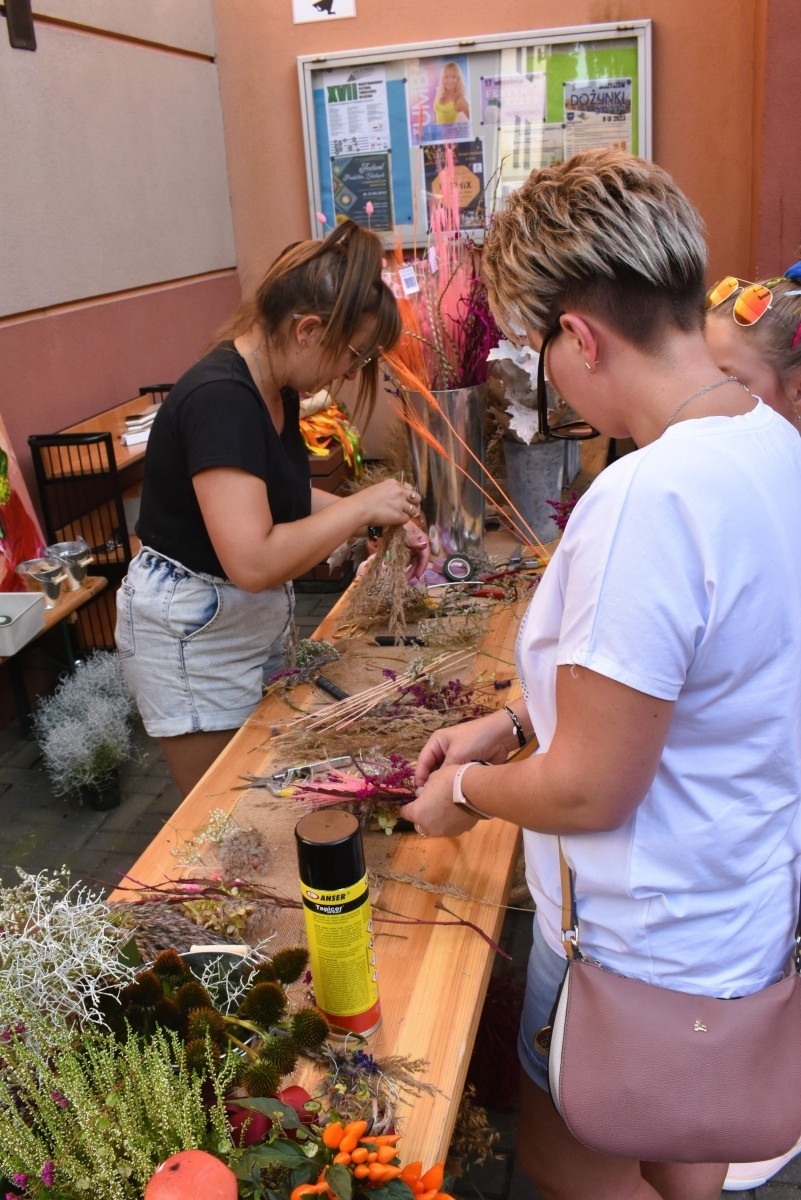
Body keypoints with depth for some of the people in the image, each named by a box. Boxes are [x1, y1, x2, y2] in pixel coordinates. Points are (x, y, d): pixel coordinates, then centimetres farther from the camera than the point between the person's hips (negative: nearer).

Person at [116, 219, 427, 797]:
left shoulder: (274, 389, 2)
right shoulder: (220, 400, -27)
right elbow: (253, 561, -34)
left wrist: (380, 519, 1)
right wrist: (362, 506, -23)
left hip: (255, 619, 9)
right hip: (192, 635, -9)